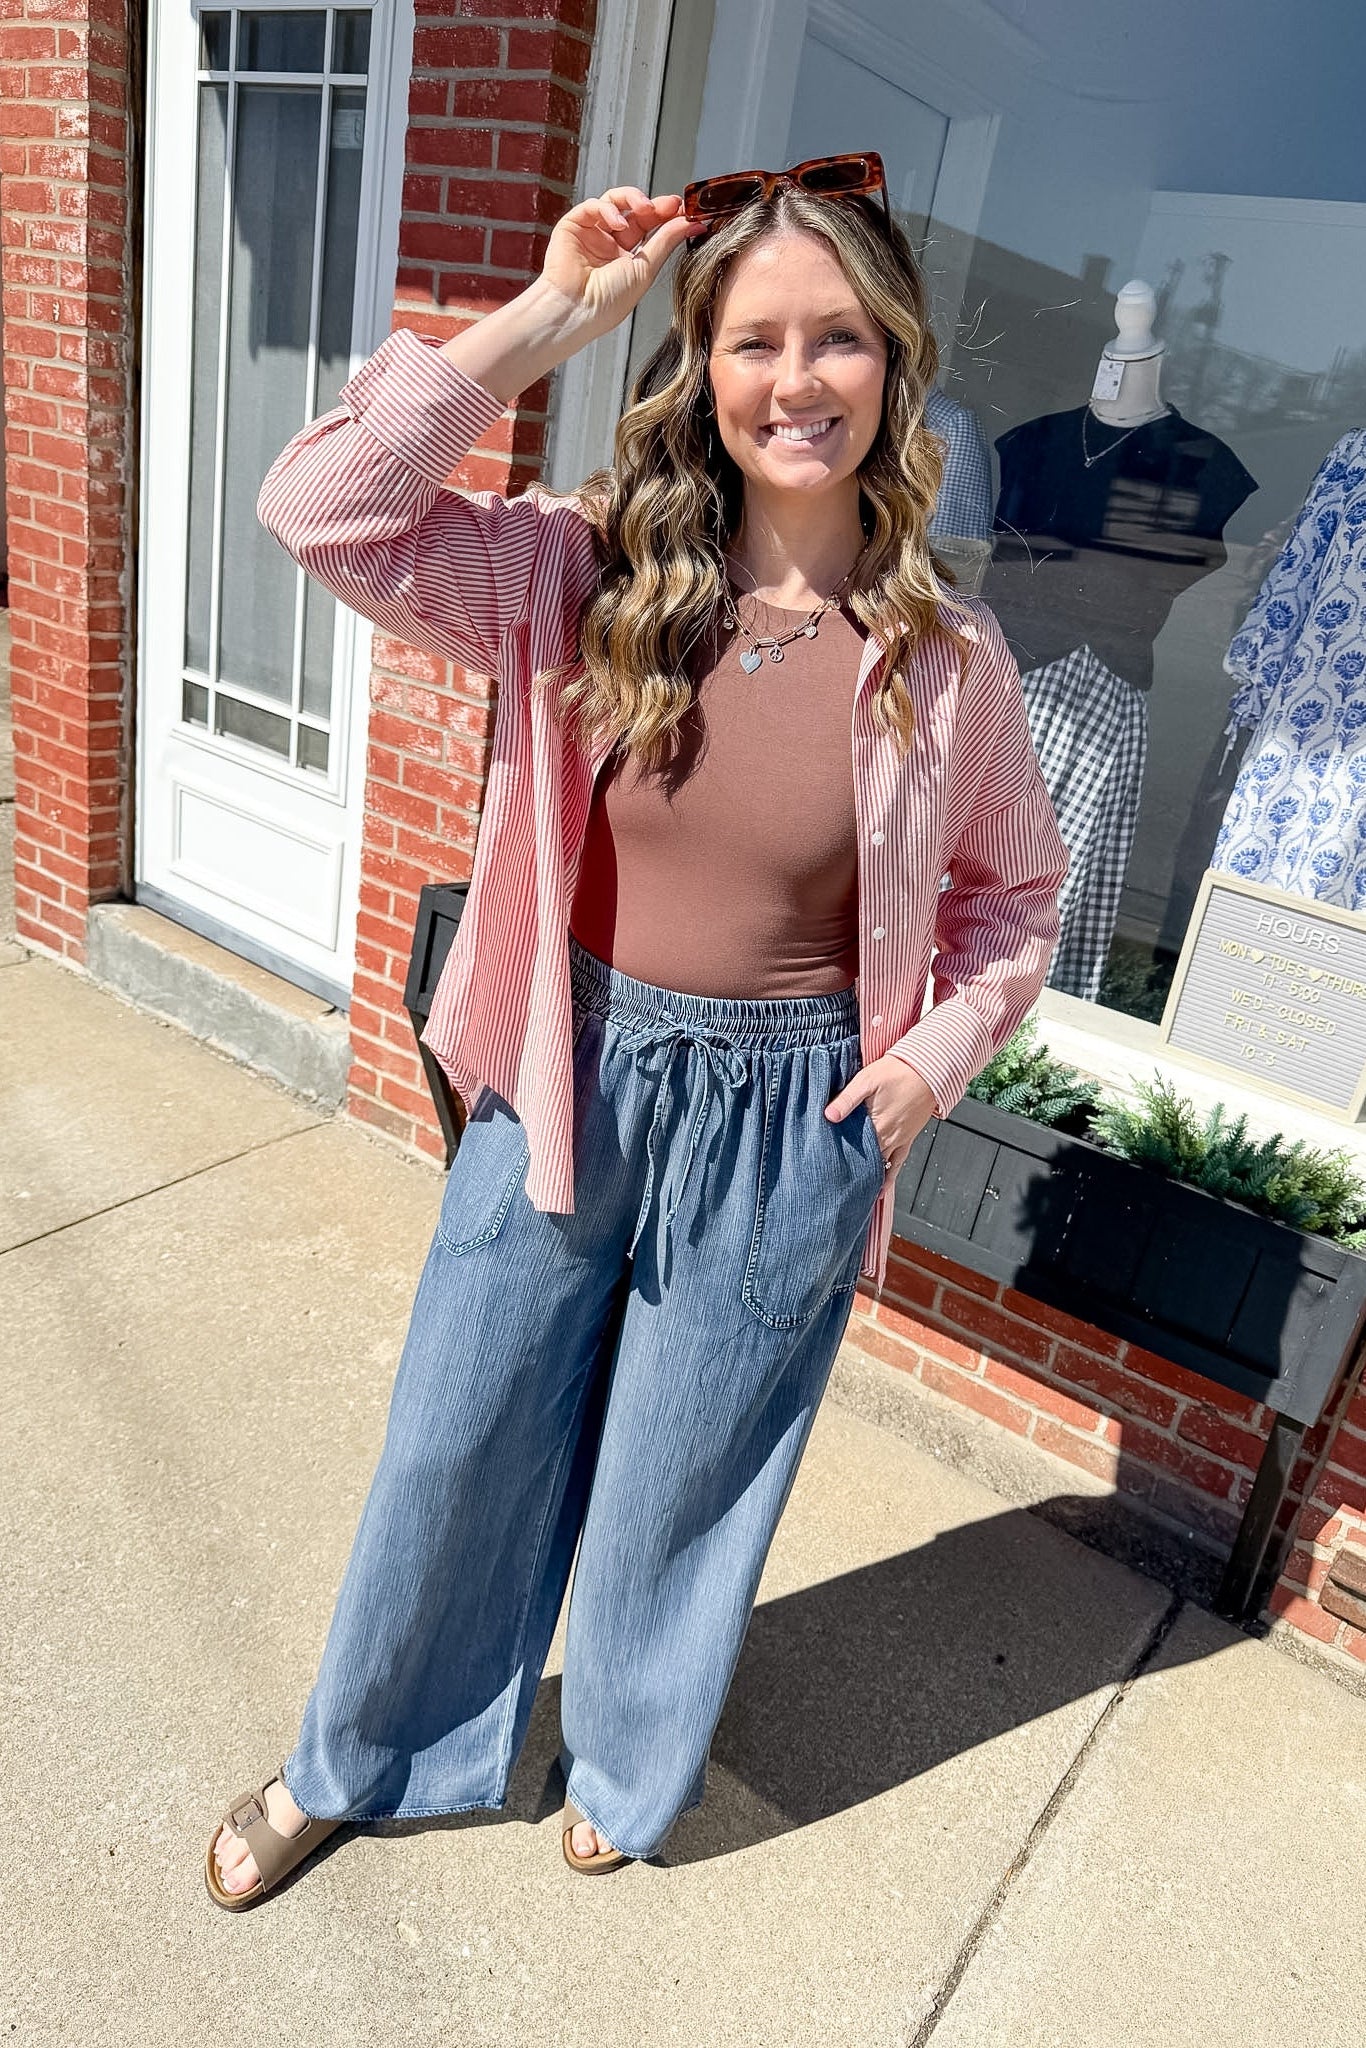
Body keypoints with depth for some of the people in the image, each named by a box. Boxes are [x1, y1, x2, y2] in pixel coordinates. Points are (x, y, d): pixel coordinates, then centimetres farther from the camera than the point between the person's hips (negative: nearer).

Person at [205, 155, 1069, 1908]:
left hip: (787, 1124, 0)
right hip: (565, 1082, 1)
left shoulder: (941, 654, -8)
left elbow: (1017, 882, 7)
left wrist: (935, 1052, -5)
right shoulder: (589, 572, -8)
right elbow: (325, 510, -19)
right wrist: (545, 320, -19)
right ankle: (353, 1761, 49)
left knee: (682, 1483, 19)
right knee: (454, 1446, 18)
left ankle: (627, 1767, 53)